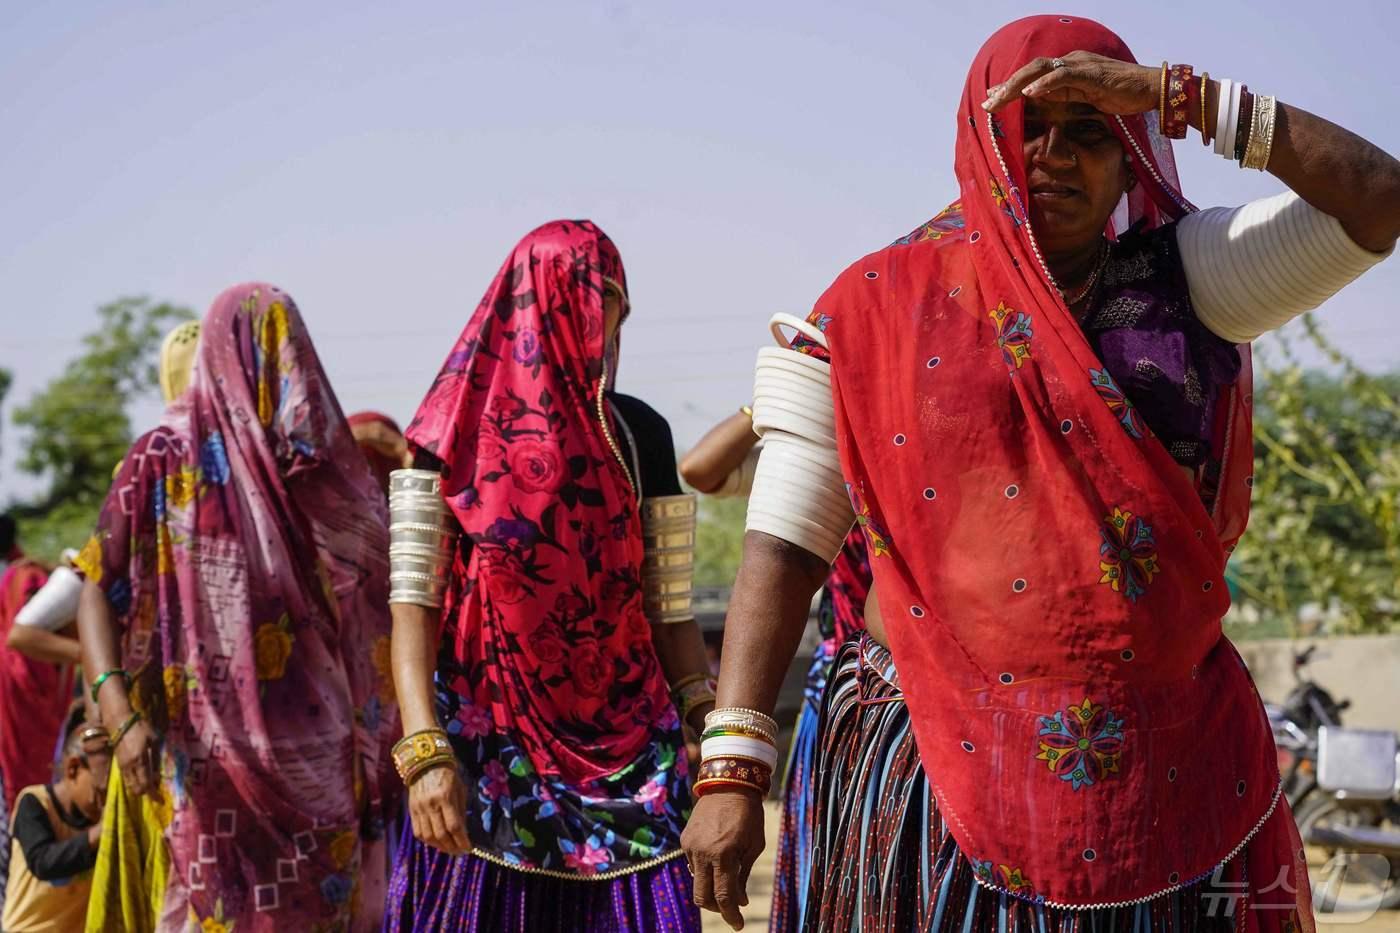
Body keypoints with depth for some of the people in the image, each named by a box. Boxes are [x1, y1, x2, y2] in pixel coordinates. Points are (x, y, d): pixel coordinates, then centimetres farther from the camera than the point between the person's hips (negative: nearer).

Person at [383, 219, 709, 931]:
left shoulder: (637, 433, 9)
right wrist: (424, 752, -20)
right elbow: (412, 601, -7)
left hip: (626, 748, 3)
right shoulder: (459, 428, 0)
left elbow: (668, 607, 7)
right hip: (488, 751, -2)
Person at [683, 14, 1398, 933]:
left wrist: (1174, 94, -8)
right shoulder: (880, 308, 1)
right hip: (941, 765, -2)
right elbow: (784, 546, -2)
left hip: (1168, 770, 2)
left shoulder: (1182, 279, 7)